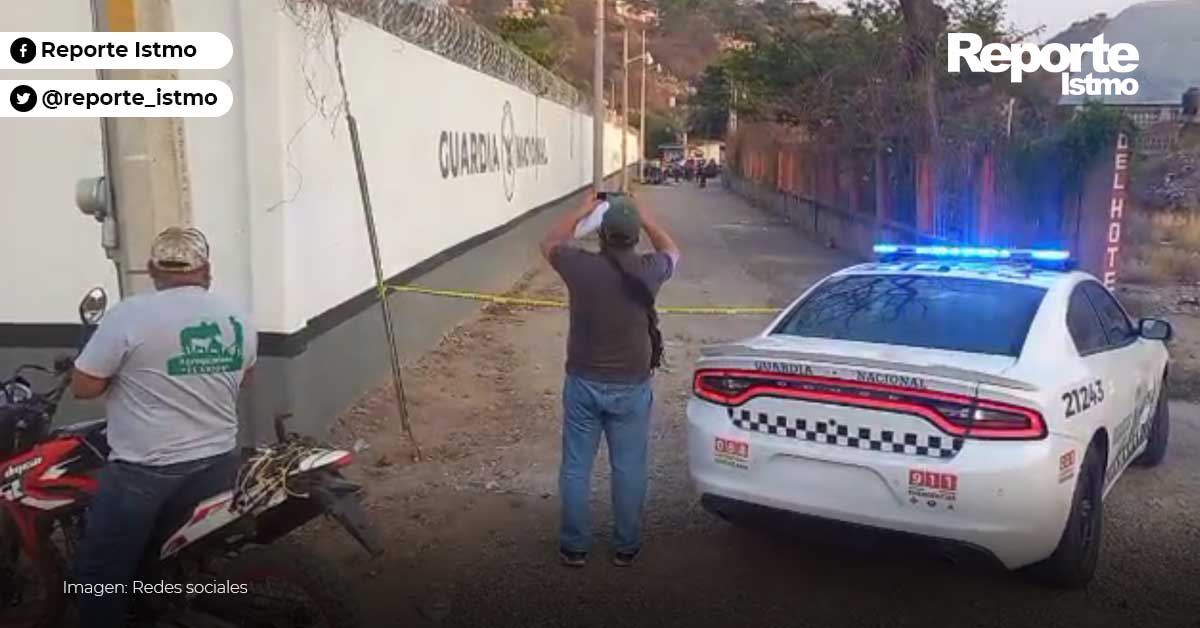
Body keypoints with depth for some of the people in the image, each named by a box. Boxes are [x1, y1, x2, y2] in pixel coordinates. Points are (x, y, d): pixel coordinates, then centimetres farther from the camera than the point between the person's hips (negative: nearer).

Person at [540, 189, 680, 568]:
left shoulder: (579, 266, -15)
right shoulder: (648, 272, -13)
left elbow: (550, 244, 9)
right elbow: (672, 251, 12)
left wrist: (581, 212, 14)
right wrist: (644, 217, 14)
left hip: (583, 383, 0)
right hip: (631, 386, 0)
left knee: (576, 468, 13)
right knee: (628, 469, 14)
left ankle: (574, 546, 23)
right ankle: (626, 547, 25)